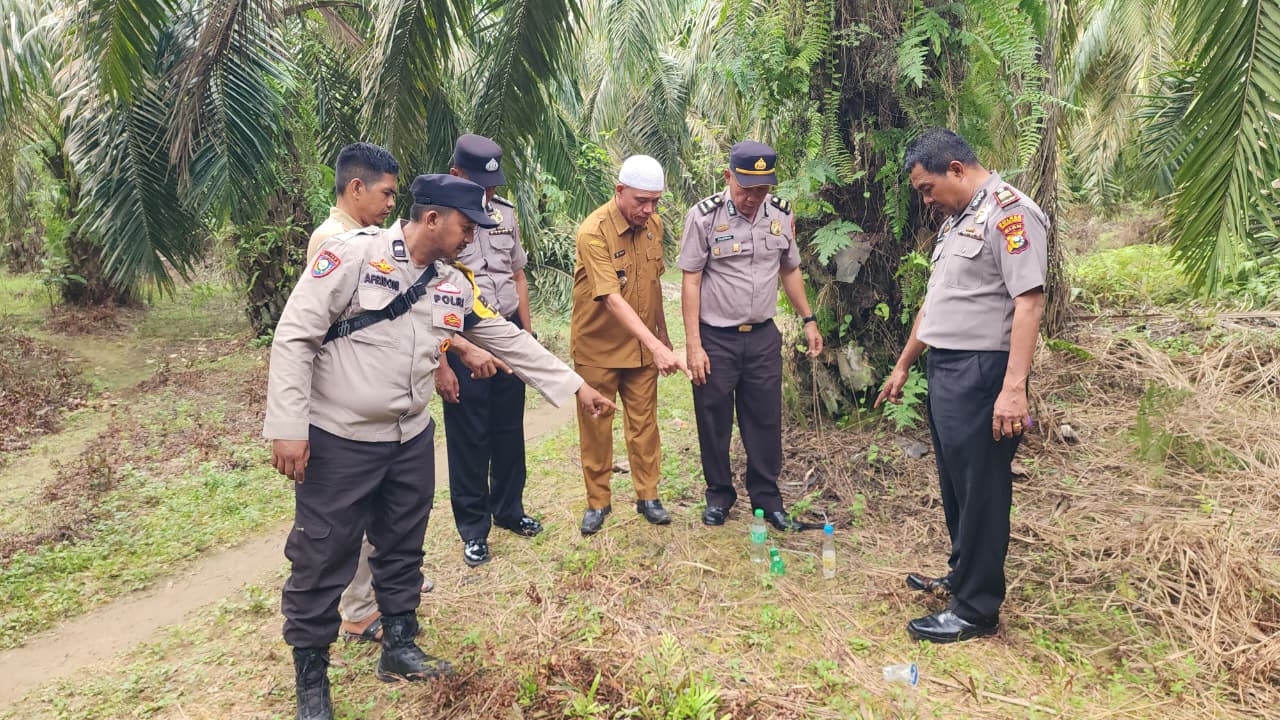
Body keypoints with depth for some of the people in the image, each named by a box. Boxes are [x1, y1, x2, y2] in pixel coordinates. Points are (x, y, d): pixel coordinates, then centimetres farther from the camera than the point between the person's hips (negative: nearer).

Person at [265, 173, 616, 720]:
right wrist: (288, 427, -19)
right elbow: (294, 337, -16)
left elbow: (509, 341, 10)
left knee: (402, 549, 18)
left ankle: (399, 646, 39)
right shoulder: (352, 255, -16)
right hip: (337, 442, -6)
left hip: (411, 440, 6)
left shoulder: (454, 285, 4)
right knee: (322, 558, 5)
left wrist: (576, 387, 9)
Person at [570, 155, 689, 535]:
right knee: (596, 426, 8)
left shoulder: (654, 224, -2)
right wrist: (656, 346, -39)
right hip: (598, 347, -5)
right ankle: (598, 501, 24)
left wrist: (662, 334, 15)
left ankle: (648, 496, 26)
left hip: (641, 345, 5)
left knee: (644, 422, 11)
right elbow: (611, 299, -32)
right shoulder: (593, 232, -23)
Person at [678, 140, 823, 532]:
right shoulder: (704, 216, -11)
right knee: (714, 422, 9)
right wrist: (693, 345, -12)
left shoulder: (781, 214, 1)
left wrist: (808, 320, 15)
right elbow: (691, 281, -10)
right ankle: (719, 494, 28)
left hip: (763, 337, 3)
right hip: (715, 339, -3)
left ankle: (766, 497, 25)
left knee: (765, 420, 10)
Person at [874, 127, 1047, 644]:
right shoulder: (956, 220, 17)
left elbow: (1029, 301, -21)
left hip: (980, 374, -9)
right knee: (955, 484, 18)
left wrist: (1013, 388, -27)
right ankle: (962, 575, 35)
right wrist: (903, 366, 25)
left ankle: (977, 610, 10)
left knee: (981, 492, -1)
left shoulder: (1008, 212, -12)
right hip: (945, 369, 9)